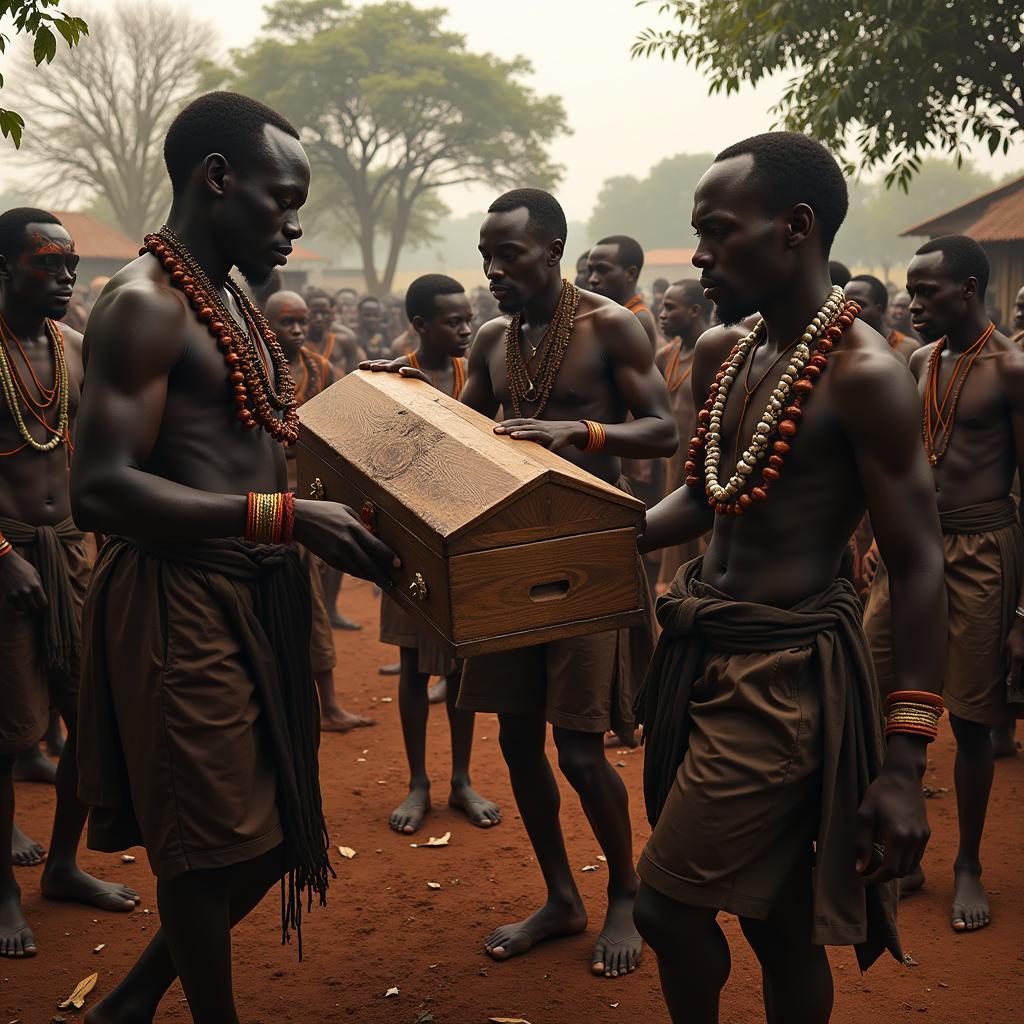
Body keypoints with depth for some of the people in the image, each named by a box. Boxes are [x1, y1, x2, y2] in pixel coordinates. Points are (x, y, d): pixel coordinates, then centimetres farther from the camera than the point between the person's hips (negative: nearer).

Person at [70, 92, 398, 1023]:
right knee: (209, 844, 5)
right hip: (179, 603, -10)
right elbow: (102, 490, -25)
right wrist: (286, 516, -28)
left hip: (255, 595, 10)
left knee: (273, 830, 18)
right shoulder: (143, 305, -15)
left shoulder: (232, 301, 16)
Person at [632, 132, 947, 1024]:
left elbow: (918, 568, -15)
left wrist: (905, 764, -18)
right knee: (775, 921, 17)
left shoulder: (862, 373, -15)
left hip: (786, 672, -7)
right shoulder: (721, 353, 9)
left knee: (668, 904, -1)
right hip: (704, 650, 7)